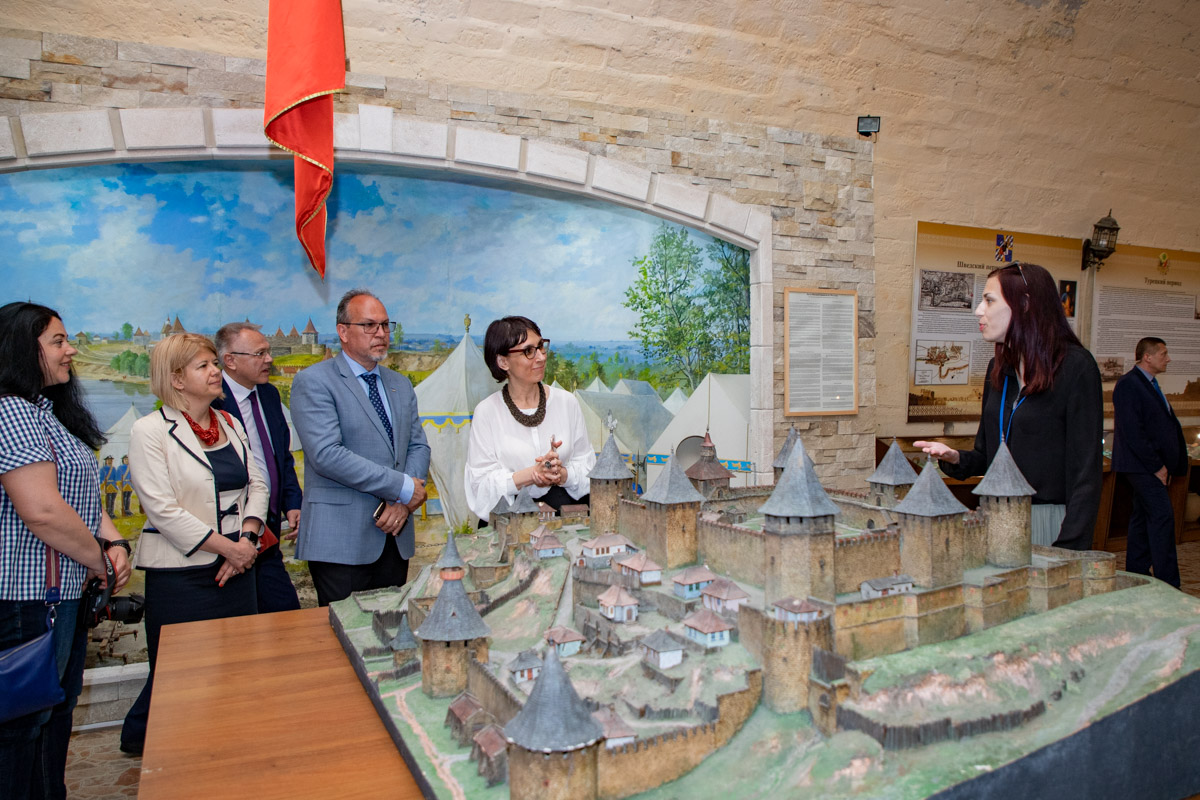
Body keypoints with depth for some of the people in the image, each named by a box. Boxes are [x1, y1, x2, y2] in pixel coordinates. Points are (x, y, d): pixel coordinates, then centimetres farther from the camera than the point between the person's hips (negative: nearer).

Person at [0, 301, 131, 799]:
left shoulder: (52, 413, 14)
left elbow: (82, 496, 17)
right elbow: (41, 510, -26)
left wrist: (114, 543, 0)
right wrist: (101, 561, -13)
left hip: (66, 592, 10)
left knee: (58, 712, 21)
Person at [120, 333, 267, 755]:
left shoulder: (230, 424, 11)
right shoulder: (149, 431, -7)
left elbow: (256, 484, 11)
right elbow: (162, 509, -13)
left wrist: (247, 538, -4)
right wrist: (226, 546, -14)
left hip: (237, 567, 5)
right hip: (180, 574, -5)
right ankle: (142, 738, 30)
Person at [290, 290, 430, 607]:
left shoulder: (400, 385, 16)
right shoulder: (313, 382, -6)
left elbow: (418, 446, 13)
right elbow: (326, 454, -18)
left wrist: (403, 502, -7)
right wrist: (403, 487, -15)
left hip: (395, 535, 6)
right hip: (341, 541, -6)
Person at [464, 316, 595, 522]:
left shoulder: (566, 402, 8)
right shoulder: (487, 412, -1)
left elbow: (586, 465, 9)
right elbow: (480, 483, -5)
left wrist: (562, 474, -13)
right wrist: (533, 474, -18)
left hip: (564, 505, 4)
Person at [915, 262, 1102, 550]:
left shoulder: (1075, 366, -10)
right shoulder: (999, 368, 10)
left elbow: (1086, 469, -14)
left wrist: (1070, 548, -19)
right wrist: (955, 458, -6)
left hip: (1051, 522, -6)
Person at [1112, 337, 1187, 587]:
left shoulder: (1150, 385, 17)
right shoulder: (1128, 384, -13)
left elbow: (1165, 425, 19)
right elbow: (1132, 432, -18)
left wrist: (1165, 465, 10)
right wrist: (1156, 466, -16)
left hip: (1154, 465, 10)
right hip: (1141, 464, -10)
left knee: (1143, 517, 12)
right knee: (1162, 515, -12)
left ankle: (1136, 574, 19)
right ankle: (1167, 583, -9)